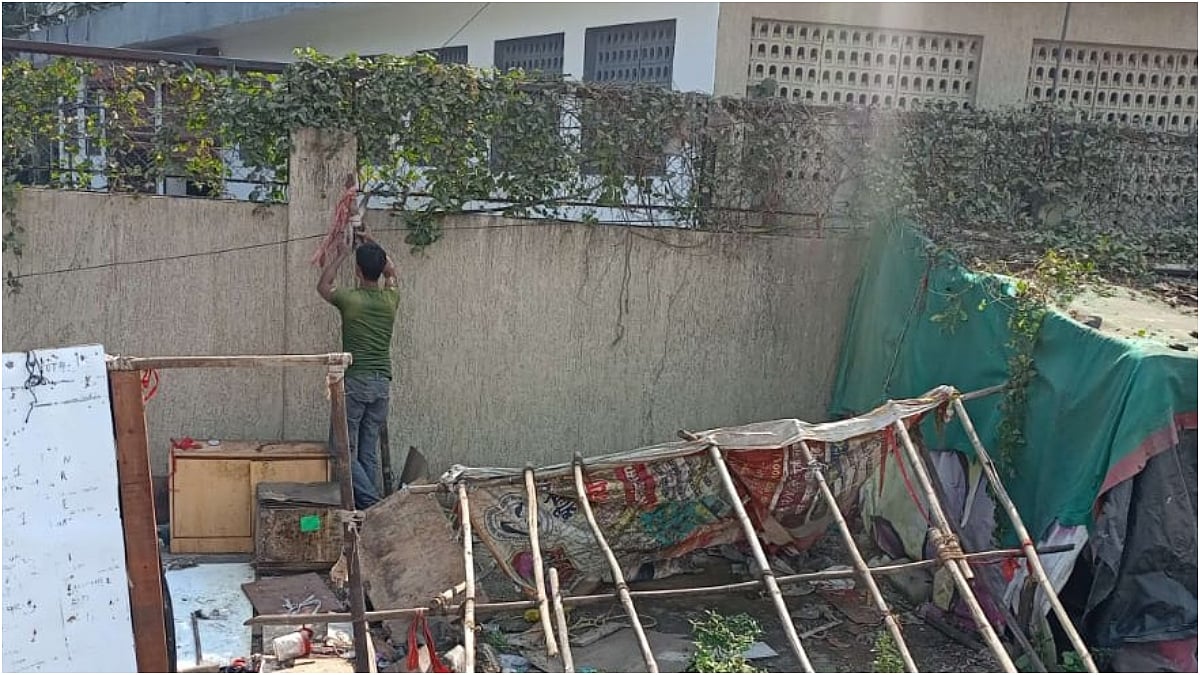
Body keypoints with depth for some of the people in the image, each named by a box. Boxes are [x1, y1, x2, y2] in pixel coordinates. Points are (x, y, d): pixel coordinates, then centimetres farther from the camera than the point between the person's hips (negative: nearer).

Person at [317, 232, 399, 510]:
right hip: (382, 383, 5)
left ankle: (370, 503, -11)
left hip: (355, 382, -5)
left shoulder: (349, 299, -7)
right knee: (370, 452, 10)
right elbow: (391, 272, 30)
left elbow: (323, 285, 16)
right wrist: (373, 246, 31)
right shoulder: (391, 299, 4)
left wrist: (343, 254, 21)